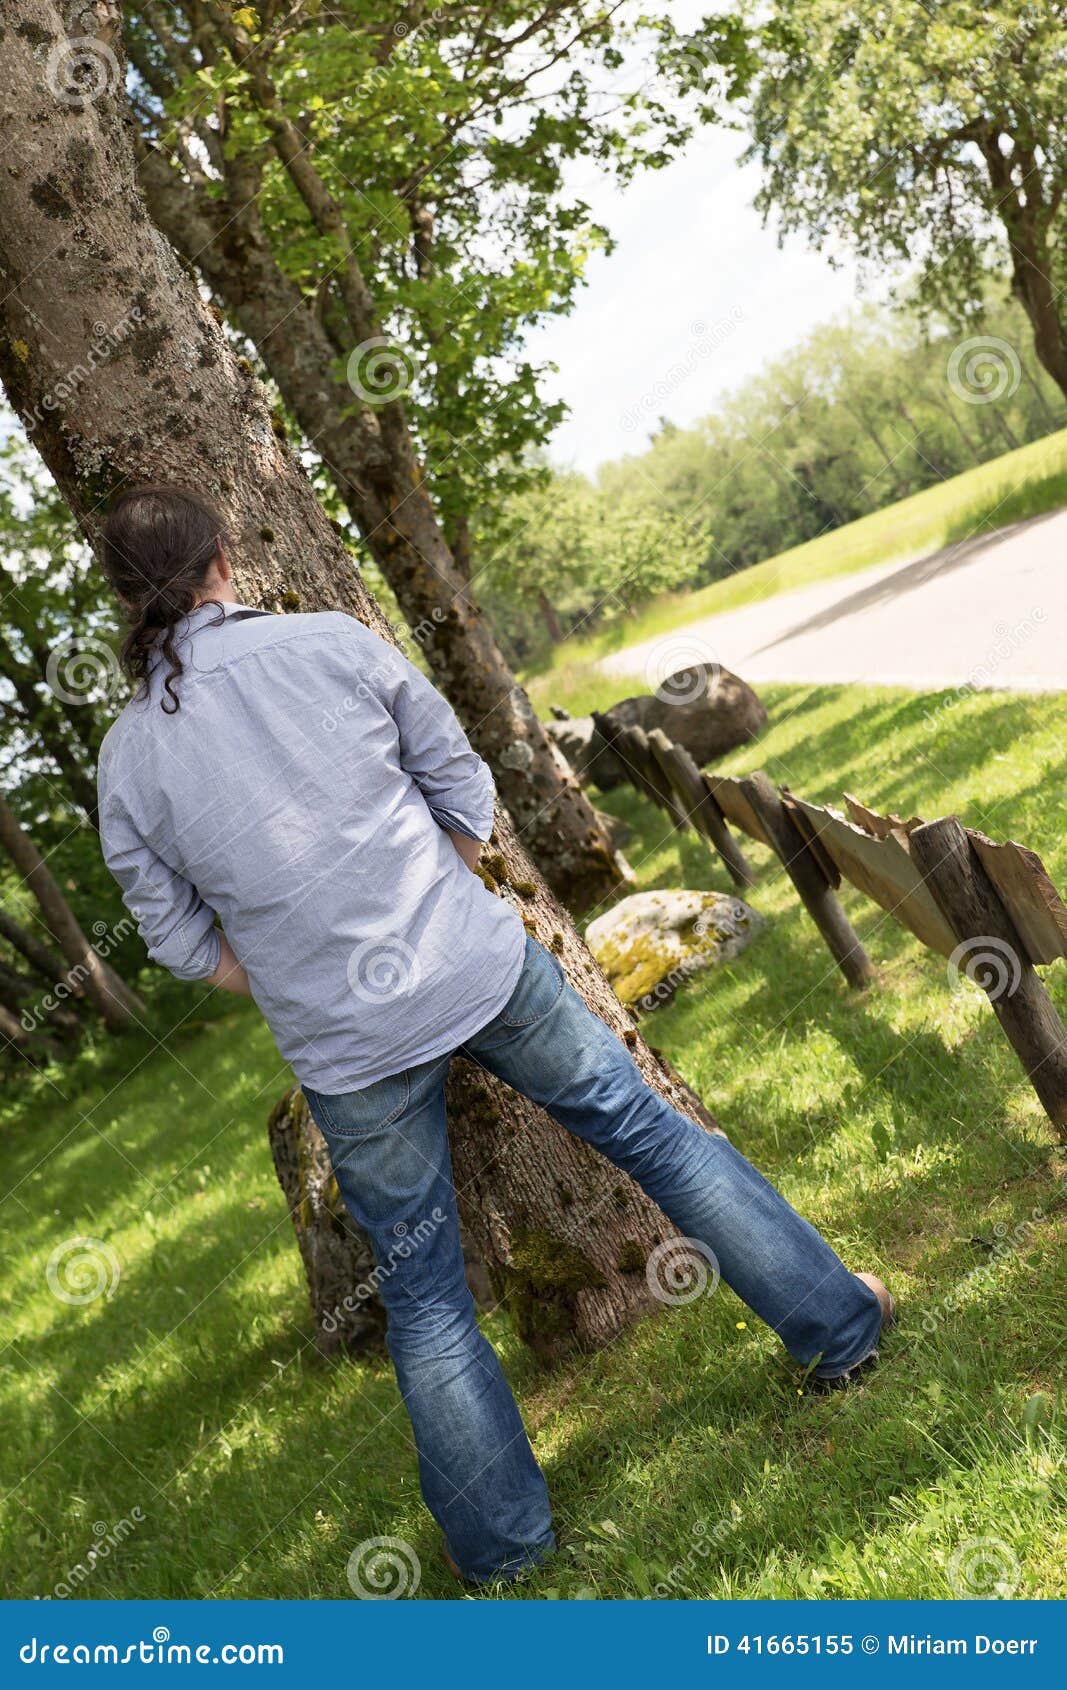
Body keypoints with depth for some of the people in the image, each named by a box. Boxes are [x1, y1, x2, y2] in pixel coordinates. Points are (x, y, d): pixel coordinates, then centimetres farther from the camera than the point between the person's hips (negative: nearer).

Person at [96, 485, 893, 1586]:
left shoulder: (126, 764, -2)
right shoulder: (330, 644, -5)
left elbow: (188, 946, 5)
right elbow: (467, 798, 1)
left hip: (343, 1052, 1)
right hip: (481, 968, -1)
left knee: (423, 1297, 15)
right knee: (644, 1126, 18)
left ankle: (499, 1545, 28)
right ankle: (834, 1320, 30)